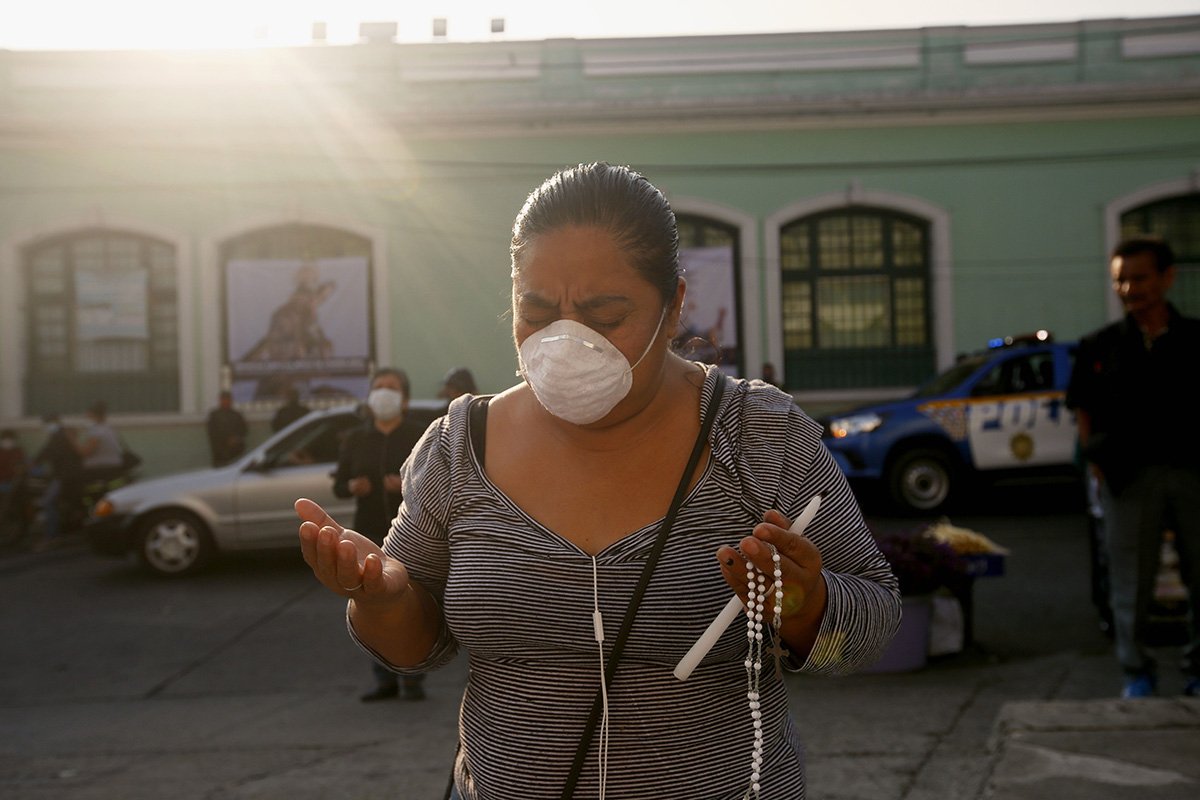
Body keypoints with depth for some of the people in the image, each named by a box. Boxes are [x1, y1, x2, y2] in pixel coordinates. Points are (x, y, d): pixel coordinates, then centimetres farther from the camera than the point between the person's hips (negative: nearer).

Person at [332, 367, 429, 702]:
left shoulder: (419, 437, 2)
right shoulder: (355, 440, 11)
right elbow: (338, 485, 10)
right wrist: (353, 486, -12)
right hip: (370, 533, 3)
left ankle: (414, 680, 2)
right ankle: (385, 680, 9)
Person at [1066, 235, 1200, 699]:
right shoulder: (1100, 347, 5)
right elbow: (1084, 413, 8)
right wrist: (1098, 466, -1)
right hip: (1130, 479, 0)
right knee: (1130, 583, 5)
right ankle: (1137, 674, 19)